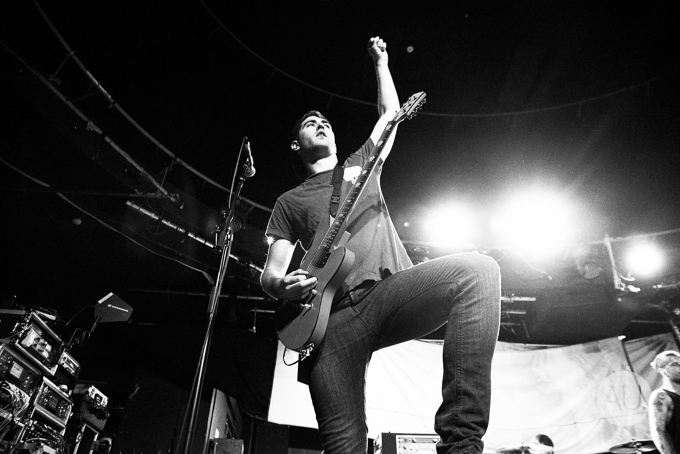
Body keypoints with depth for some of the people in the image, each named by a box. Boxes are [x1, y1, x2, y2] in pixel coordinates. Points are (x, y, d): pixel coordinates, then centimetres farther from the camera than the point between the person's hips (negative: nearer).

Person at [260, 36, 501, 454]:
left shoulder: (362, 164, 29)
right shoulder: (289, 201, 22)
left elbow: (391, 112, 32)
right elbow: (271, 271, 15)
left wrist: (380, 61, 38)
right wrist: (282, 285, -7)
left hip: (393, 289, 1)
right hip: (332, 317, -1)